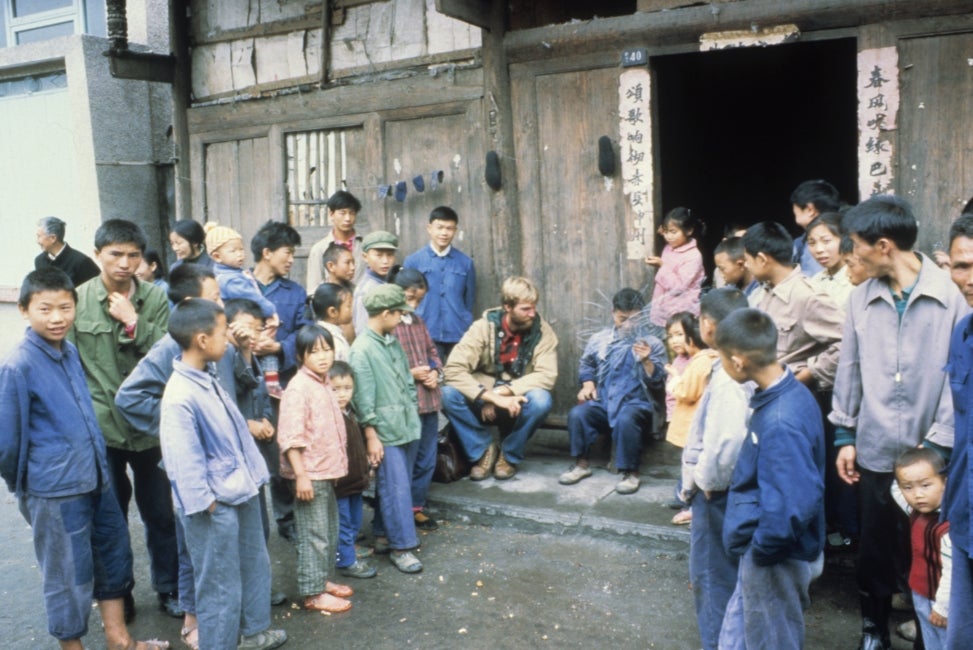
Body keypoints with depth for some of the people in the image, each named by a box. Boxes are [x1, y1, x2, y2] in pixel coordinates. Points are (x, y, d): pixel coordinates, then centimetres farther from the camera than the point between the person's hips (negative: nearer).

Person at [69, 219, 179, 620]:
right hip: (99, 426, -1)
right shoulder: (78, 300, -5)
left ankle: (169, 590, 30)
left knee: (160, 513, 12)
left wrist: (133, 323, -16)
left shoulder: (156, 299, -1)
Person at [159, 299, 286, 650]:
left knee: (255, 566, 25)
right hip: (215, 507, -10)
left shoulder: (208, 381, 5)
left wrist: (252, 474, 16)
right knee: (220, 586, 6)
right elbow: (183, 461, -24)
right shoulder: (180, 396, -25)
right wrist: (204, 501, -19)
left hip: (241, 493, 10)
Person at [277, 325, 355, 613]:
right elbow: (290, 437, -21)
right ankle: (313, 593, 9)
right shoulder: (299, 387, -17)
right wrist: (301, 475, -24)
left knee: (330, 531, 18)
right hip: (310, 474, -9)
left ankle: (324, 580, 32)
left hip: (327, 470, 9)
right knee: (314, 535, -1)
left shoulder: (323, 384, 10)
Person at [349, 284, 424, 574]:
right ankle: (401, 546, 8)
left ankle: (383, 534, 29)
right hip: (386, 432, -8)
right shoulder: (361, 350, -15)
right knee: (396, 489, -3)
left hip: (408, 427, 8)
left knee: (399, 484, 15)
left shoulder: (393, 341, 9)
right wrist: (372, 437, -15)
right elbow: (363, 399, -15)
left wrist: (415, 411, 16)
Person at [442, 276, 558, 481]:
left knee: (541, 399, -33)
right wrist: (493, 397, -34)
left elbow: (547, 376, -20)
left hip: (518, 403, 0)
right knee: (448, 394, -28)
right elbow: (453, 369, -23)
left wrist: (503, 392, -29)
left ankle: (509, 454, -5)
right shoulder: (484, 326, -13)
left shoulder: (542, 331, -10)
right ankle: (484, 449, -5)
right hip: (485, 402, 0)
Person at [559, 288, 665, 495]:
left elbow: (657, 382, -5)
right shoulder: (599, 339, 8)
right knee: (577, 413, -25)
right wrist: (588, 384, 4)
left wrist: (646, 360, -22)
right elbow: (586, 364, 23)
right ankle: (582, 464, -4)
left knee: (625, 419, -36)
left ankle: (630, 473, -18)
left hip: (635, 403, -3)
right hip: (602, 401, 3)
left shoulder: (652, 344, 1)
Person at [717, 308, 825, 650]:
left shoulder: (780, 423, -31)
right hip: (763, 550, 9)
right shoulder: (789, 392, -1)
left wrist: (760, 550, -18)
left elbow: (794, 506, -34)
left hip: (775, 558, -9)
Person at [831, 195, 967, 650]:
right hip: (874, 451, 3)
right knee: (874, 548, 14)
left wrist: (939, 444, -11)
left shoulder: (951, 296, -10)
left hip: (929, 455, -3)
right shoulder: (862, 298, 1)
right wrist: (844, 435, 6)